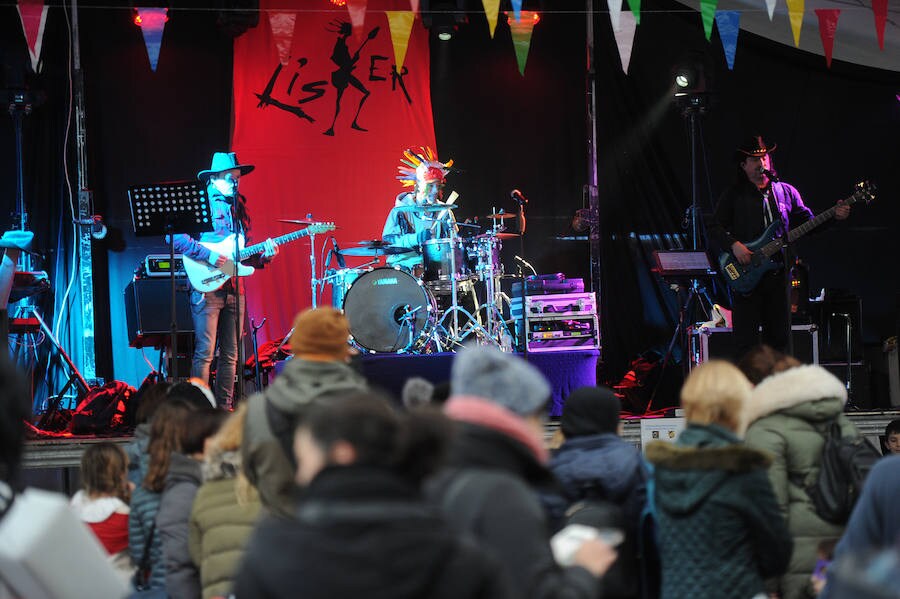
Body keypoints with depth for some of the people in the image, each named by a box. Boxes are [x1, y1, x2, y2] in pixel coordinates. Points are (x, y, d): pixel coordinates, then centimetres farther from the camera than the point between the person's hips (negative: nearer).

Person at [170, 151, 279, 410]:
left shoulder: (240, 208, 19)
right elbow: (176, 237, -13)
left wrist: (263, 255, 1)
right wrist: (208, 255, -19)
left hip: (234, 289, 7)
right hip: (207, 287, -7)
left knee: (230, 354, 7)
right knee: (204, 352, -8)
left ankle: (224, 407, 13)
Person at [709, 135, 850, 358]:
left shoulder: (786, 192, 13)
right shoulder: (733, 195, 4)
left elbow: (807, 222, 12)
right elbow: (715, 228, 1)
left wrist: (834, 216, -4)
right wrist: (734, 245, -16)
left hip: (779, 274, 3)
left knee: (780, 335, 6)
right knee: (746, 338, -6)